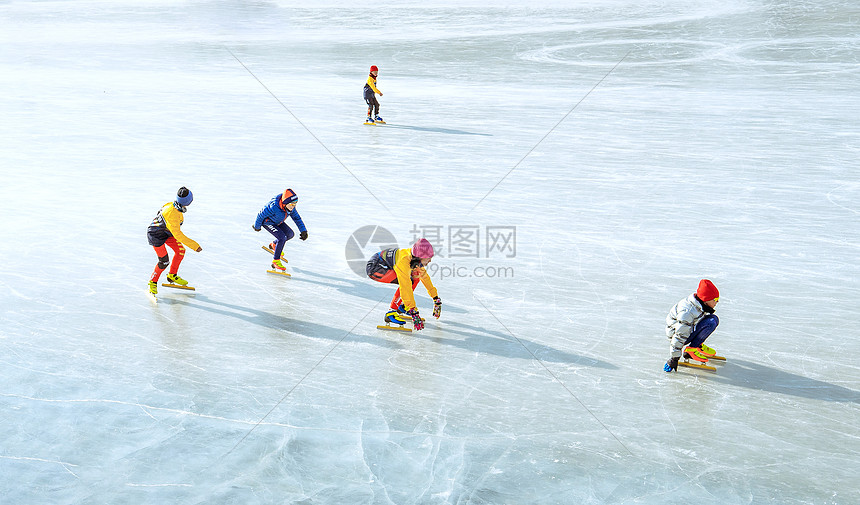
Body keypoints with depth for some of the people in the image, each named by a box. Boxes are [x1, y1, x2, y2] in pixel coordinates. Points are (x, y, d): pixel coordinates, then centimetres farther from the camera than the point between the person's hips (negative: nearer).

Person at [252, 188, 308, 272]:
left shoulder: (291, 207, -20)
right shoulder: (274, 207, -40)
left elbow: (297, 218, -4)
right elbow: (261, 215, -25)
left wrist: (303, 230, -11)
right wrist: (257, 226, -10)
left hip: (277, 222, 7)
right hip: (267, 221, -7)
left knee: (290, 234, 7)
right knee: (282, 237, -22)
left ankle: (274, 245, 32)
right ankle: (276, 261, -10)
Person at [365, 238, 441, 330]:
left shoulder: (416, 258, -8)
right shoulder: (403, 261, -34)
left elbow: (425, 277, 7)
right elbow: (405, 287, -37)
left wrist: (436, 299, 11)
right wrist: (413, 312, -38)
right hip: (374, 268, -9)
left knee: (416, 276, 6)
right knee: (408, 281, -24)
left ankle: (400, 306, 12)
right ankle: (391, 313, -19)